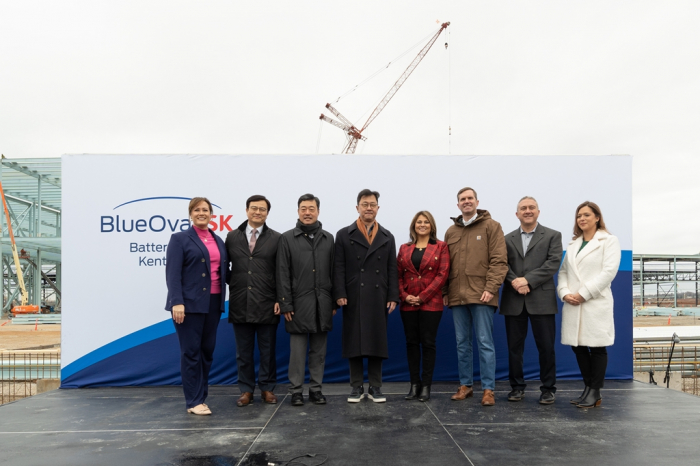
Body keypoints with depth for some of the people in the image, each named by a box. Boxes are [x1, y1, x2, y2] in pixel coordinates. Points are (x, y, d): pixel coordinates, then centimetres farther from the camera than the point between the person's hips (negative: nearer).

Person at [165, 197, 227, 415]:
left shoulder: (218, 240, 15)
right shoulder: (180, 239, -2)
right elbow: (172, 273, -10)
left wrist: (223, 300, 7)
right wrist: (177, 302, -19)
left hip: (213, 302, 6)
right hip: (190, 303, -5)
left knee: (207, 350, 10)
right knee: (191, 352, 0)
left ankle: (201, 397, 21)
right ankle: (194, 402, 8)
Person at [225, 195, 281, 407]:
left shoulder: (276, 238, 1)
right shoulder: (232, 236, 7)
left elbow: (281, 272, 0)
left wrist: (280, 299, -5)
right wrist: (234, 284, 2)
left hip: (267, 304, -1)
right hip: (240, 304, 2)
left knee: (267, 350, 8)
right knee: (243, 351, 9)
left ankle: (267, 388, 21)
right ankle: (246, 390, 21)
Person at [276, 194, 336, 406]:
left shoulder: (328, 238, 9)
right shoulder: (287, 238, 1)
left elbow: (333, 272, 8)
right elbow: (283, 274, -2)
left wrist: (334, 302, 5)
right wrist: (285, 304, -7)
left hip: (322, 305, 3)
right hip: (299, 304, -2)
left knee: (319, 351, 9)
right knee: (297, 351, 4)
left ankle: (316, 389, 19)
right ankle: (296, 391, 13)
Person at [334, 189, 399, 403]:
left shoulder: (387, 237, 12)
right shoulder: (344, 235, 5)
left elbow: (392, 270, 8)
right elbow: (339, 268, -1)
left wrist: (393, 297, 1)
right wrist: (340, 294, -10)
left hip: (378, 299, 2)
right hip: (353, 299, -2)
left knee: (377, 343, 6)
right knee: (354, 343, 3)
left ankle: (375, 387, 15)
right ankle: (357, 387, 13)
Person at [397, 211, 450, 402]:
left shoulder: (440, 247, 2)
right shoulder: (404, 248, 12)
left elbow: (442, 274, -6)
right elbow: (398, 275, 9)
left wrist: (422, 296, -11)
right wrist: (404, 296, -8)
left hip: (431, 303, -3)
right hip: (408, 304, 3)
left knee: (428, 343, 1)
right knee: (411, 343, 6)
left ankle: (426, 386, 9)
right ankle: (414, 384, 15)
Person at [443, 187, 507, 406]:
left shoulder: (491, 226, 1)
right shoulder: (451, 231, 15)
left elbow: (499, 261, -6)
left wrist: (491, 288, -14)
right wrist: (444, 291, 9)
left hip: (481, 296, -5)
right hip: (457, 296, 5)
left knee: (485, 343, -1)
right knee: (462, 344, 11)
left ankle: (488, 389, 7)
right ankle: (465, 385, 21)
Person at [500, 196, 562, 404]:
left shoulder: (552, 236, 6)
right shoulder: (508, 239, 14)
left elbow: (553, 263, -7)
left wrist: (528, 280, -15)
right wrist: (514, 281, -15)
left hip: (541, 300, -2)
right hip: (513, 301, 3)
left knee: (546, 347, 2)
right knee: (514, 346, 7)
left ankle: (548, 388, 16)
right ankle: (517, 386, 19)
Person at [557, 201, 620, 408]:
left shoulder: (609, 241, 2)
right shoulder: (573, 245, 18)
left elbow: (609, 271, -10)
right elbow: (563, 271, 14)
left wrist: (584, 294, -14)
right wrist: (564, 293, -6)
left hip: (596, 304, -5)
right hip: (573, 305, 5)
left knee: (597, 348, 1)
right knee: (578, 346, 7)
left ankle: (595, 393, 9)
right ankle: (588, 388, 19)